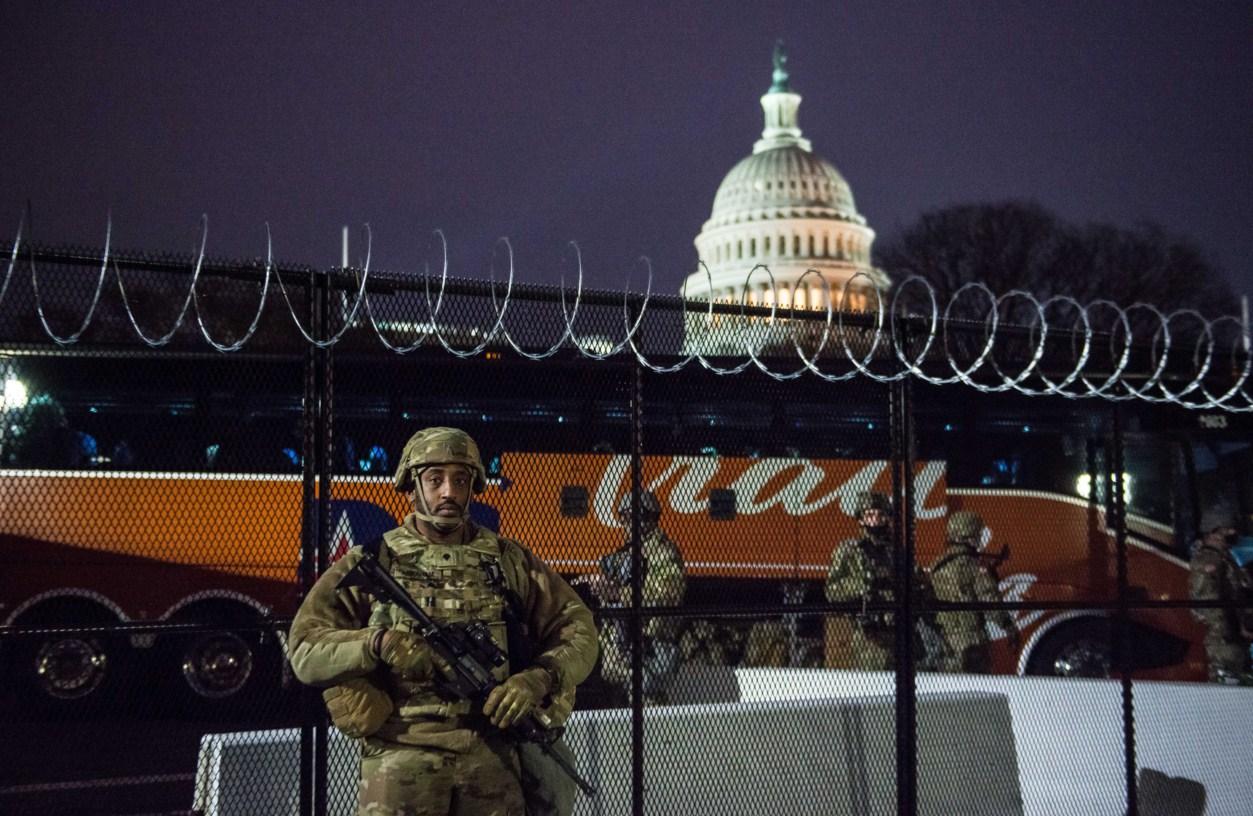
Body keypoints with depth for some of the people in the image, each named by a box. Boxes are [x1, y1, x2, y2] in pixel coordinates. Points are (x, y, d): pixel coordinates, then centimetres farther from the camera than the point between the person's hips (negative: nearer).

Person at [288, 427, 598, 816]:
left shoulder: (508, 561, 10)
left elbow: (578, 628, 10)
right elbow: (305, 651, -2)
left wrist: (537, 680, -8)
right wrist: (377, 644, -19)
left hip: (492, 756, 2)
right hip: (402, 755, -2)